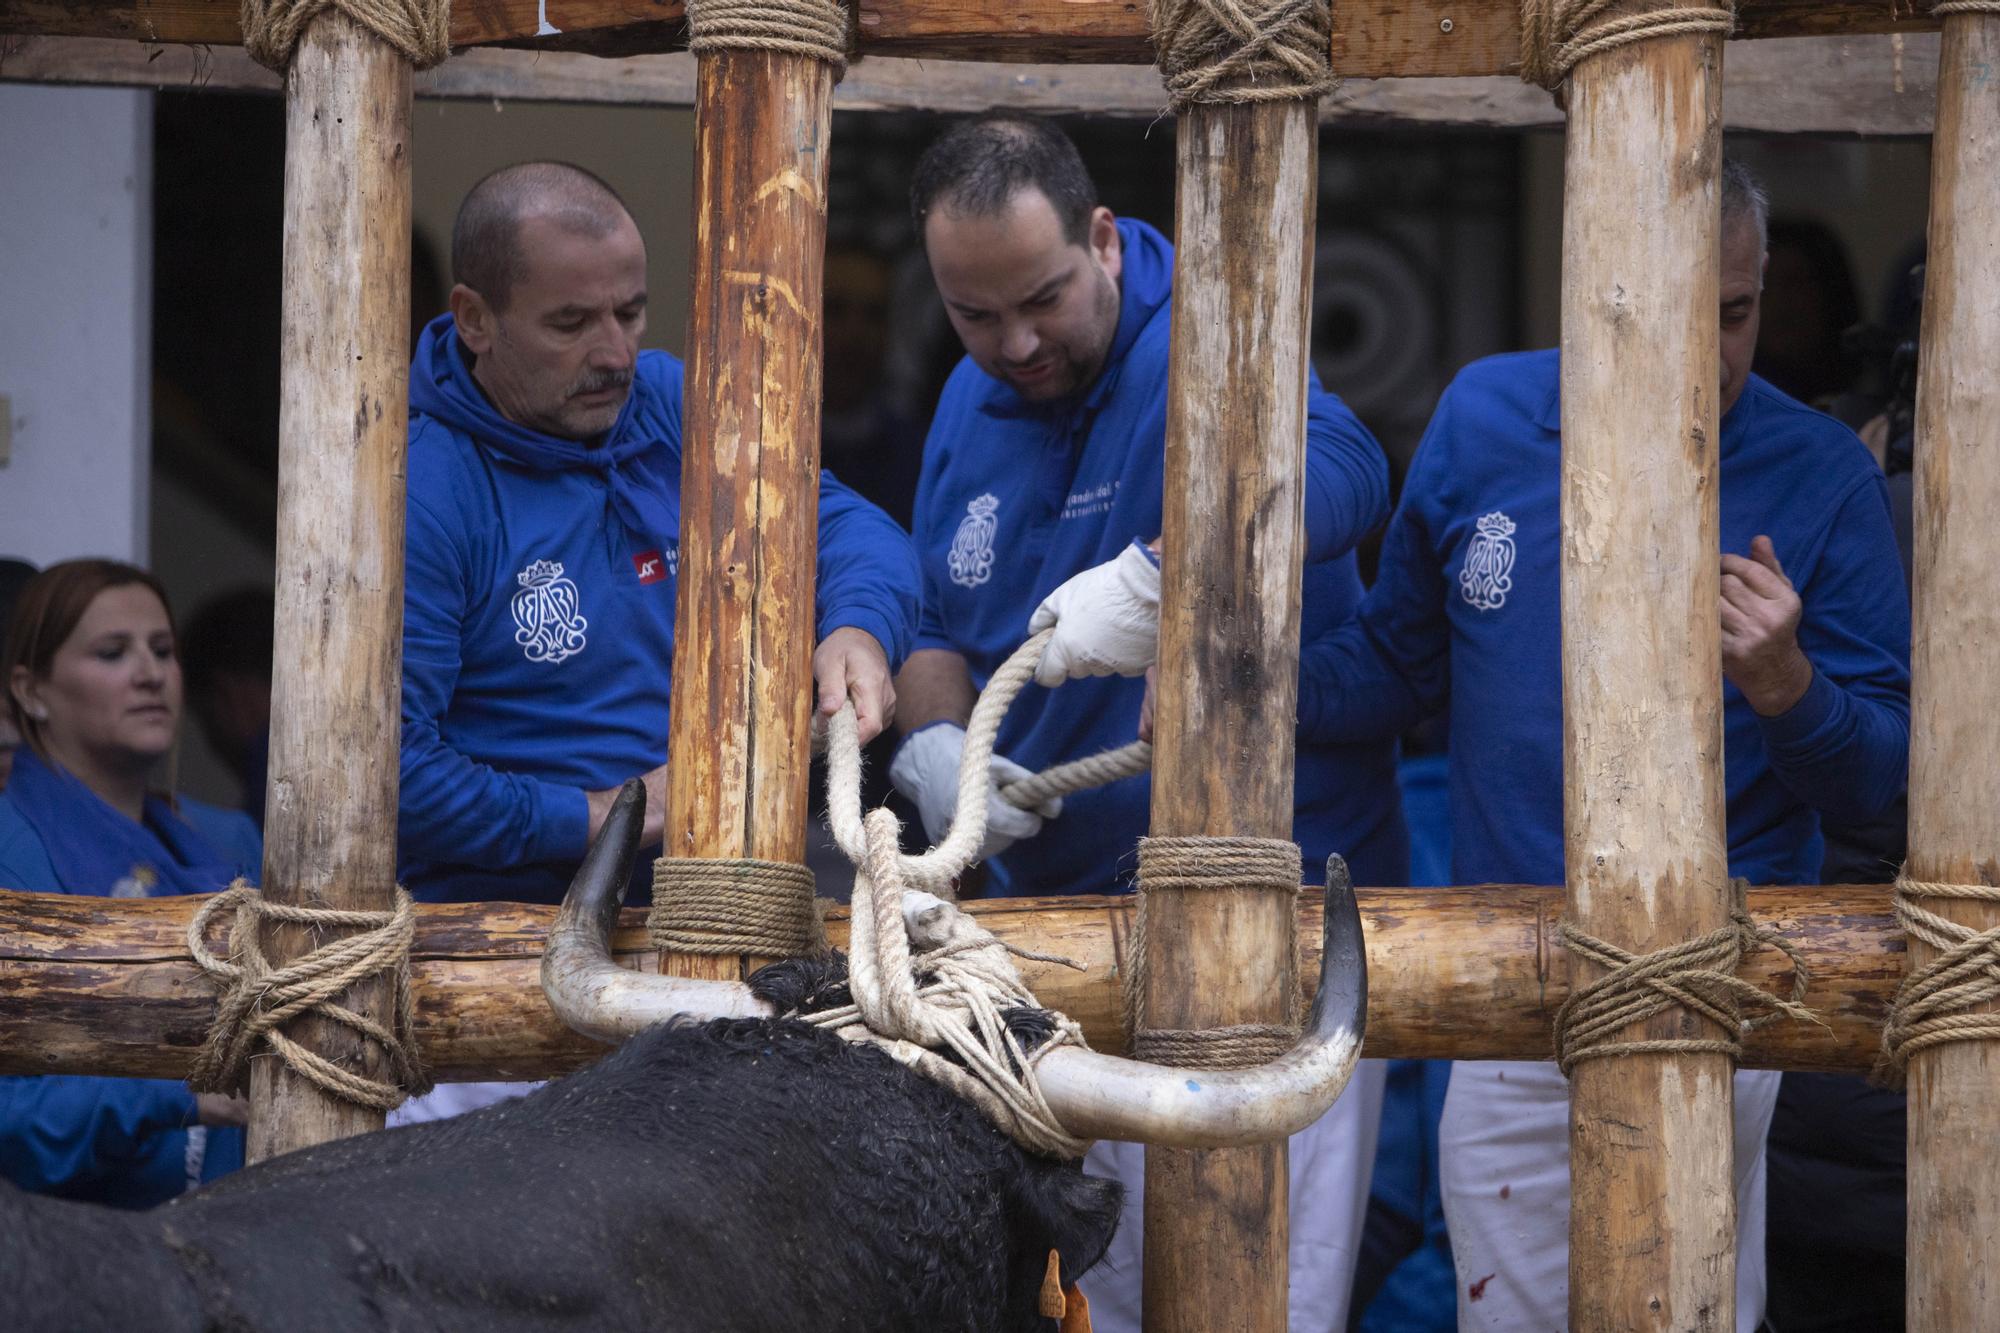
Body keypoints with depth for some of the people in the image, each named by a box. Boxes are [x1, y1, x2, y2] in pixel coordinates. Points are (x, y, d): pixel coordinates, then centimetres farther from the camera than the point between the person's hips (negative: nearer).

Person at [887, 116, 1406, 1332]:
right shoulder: (972, 408, 10)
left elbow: (1338, 469, -36)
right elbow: (942, 626, 18)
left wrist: (1153, 574, -53)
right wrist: (932, 742, -6)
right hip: (1061, 905, 7)